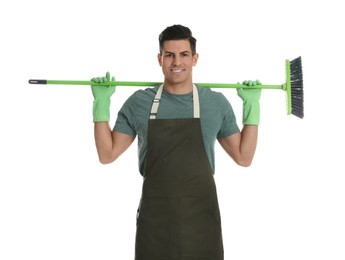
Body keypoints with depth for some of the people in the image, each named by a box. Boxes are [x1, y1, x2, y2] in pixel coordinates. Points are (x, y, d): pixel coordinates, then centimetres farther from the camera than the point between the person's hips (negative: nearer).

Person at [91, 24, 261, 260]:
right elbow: (107, 155, 2)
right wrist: (102, 102, -5)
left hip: (201, 215, 0)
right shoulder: (139, 103, 0)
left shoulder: (216, 103, 1)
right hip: (154, 215, 0)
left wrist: (252, 104, -2)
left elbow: (243, 157, 4)